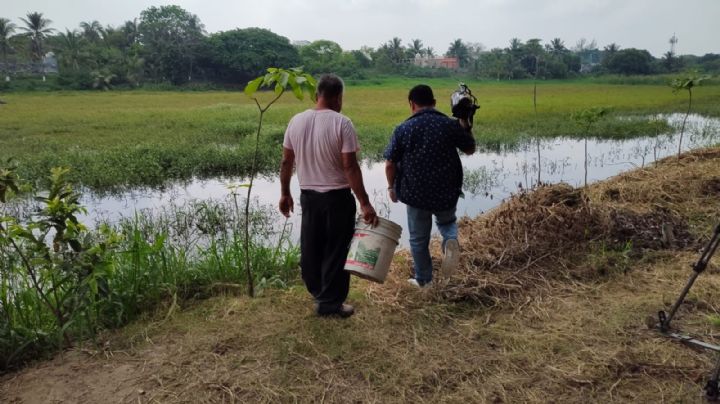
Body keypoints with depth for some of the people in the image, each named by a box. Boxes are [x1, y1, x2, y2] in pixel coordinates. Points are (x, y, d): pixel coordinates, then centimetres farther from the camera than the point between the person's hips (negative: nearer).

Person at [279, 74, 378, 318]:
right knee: (336, 251, 7)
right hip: (337, 198, -5)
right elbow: (350, 166, -19)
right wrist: (365, 203, -17)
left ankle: (317, 292, 36)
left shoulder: (296, 121, 0)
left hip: (308, 196, 5)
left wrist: (285, 193, 15)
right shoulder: (341, 123, -15)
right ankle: (329, 303, 15)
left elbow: (286, 162, 4)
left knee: (311, 248, 19)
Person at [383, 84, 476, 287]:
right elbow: (470, 149, 9)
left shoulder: (403, 129, -7)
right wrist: (465, 124, 18)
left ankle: (423, 279, 29)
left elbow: (390, 164, -4)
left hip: (416, 194, -1)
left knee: (419, 239, 16)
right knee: (447, 222, 29)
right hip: (447, 193, 1)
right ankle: (451, 239, -4)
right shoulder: (450, 124, -5)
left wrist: (392, 187, 12)